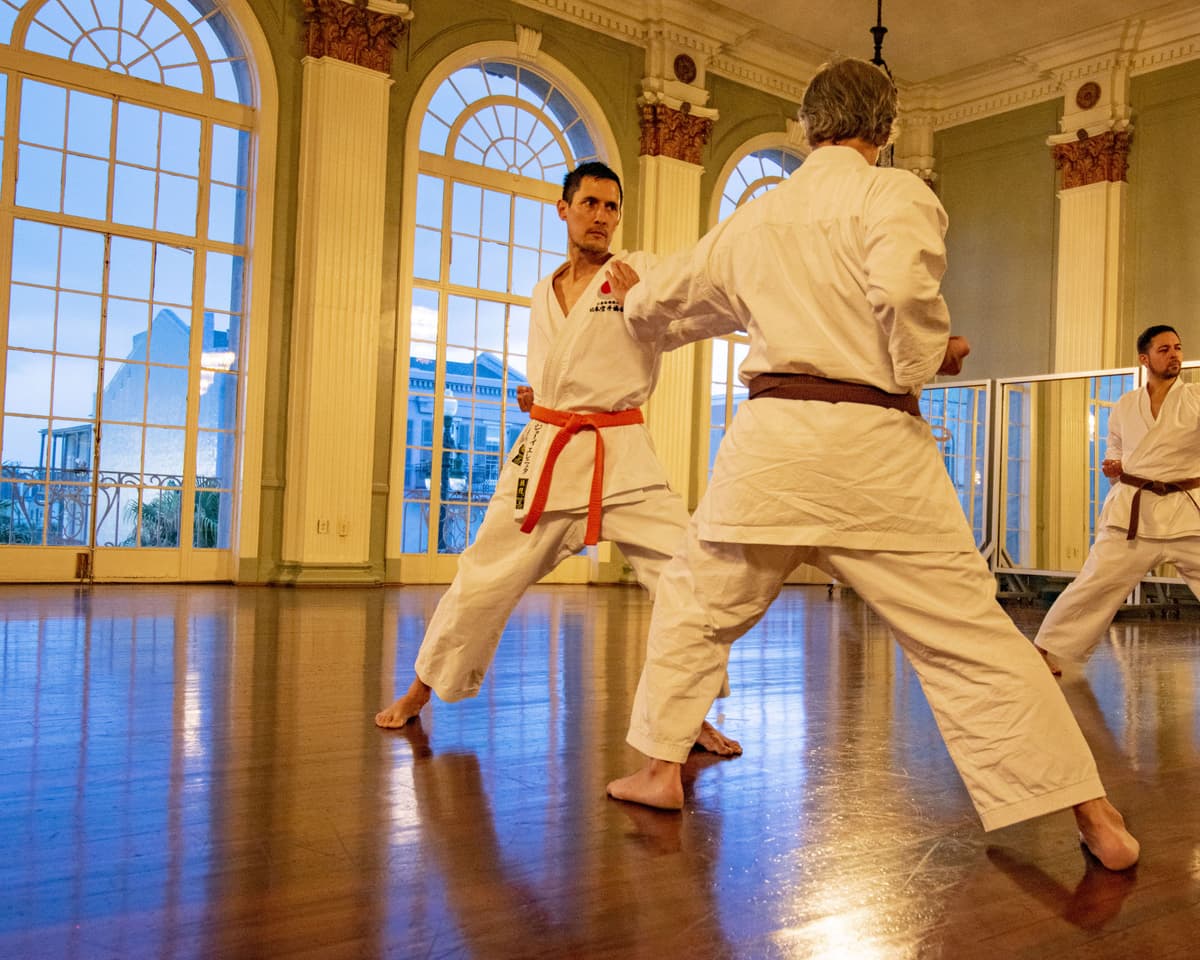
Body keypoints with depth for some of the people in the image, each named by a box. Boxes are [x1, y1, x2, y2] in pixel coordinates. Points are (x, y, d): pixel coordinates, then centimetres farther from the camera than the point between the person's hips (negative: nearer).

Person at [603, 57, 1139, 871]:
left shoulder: (754, 217, 16)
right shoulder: (895, 194, 2)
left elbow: (670, 292, 30)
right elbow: (903, 286, -20)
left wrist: (636, 297, 53)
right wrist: (933, 355, 0)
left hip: (772, 440, 3)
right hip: (875, 447, -2)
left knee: (696, 605, 21)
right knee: (970, 638, 3)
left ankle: (661, 770, 25)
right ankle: (1093, 817, 8)